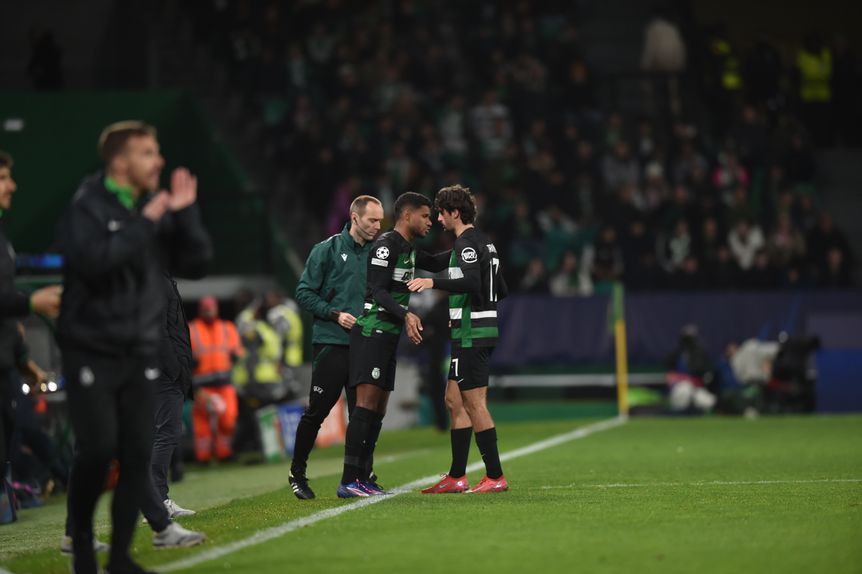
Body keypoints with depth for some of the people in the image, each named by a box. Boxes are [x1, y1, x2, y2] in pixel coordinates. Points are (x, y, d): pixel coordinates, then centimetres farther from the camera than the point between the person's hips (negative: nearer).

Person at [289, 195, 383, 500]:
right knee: (317, 411, -1)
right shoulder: (327, 250, -2)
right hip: (331, 343, -4)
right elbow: (304, 292, -3)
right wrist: (335, 314, -13)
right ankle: (297, 473, 12)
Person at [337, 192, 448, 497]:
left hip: (388, 335, 10)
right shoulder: (386, 245, -10)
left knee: (378, 408, 7)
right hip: (372, 332, -10)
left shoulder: (406, 248, 19)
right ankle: (349, 481, -20)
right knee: (366, 403, -16)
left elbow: (434, 263, 37)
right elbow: (378, 291, -19)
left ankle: (362, 479, 9)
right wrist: (406, 315, -32)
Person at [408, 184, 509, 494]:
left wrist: (434, 283, -31)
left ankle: (495, 476, -4)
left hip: (471, 335, -10)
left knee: (474, 404, -7)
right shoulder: (483, 241, 16)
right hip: (482, 332, 10)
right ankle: (457, 477, 15)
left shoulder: (467, 243, -13)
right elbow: (501, 290, 21)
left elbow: (471, 282, -29)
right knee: (455, 400, 13)